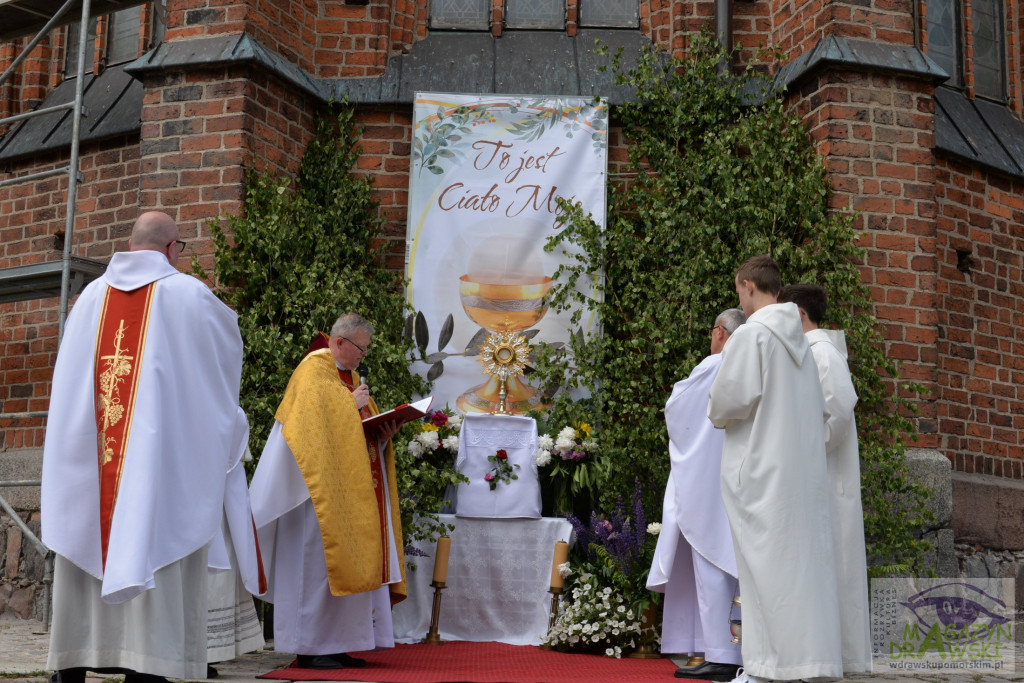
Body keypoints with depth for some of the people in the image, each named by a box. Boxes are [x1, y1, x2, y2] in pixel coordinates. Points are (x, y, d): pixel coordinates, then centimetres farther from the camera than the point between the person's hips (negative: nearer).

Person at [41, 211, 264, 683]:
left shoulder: (92, 296, 9)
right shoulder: (189, 294, -2)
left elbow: (69, 374, 20)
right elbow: (230, 347, 14)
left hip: (86, 459, 4)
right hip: (164, 445, -4)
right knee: (153, 546, -4)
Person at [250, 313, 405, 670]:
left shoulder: (350, 374, 20)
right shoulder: (314, 370, -7)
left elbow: (364, 426, 22)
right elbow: (315, 417, -21)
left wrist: (383, 432, 3)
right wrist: (352, 403, -14)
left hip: (351, 490, 9)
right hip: (324, 488, -9)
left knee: (354, 562, 6)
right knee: (320, 563, -8)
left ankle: (337, 645, 9)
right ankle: (310, 647, -4)